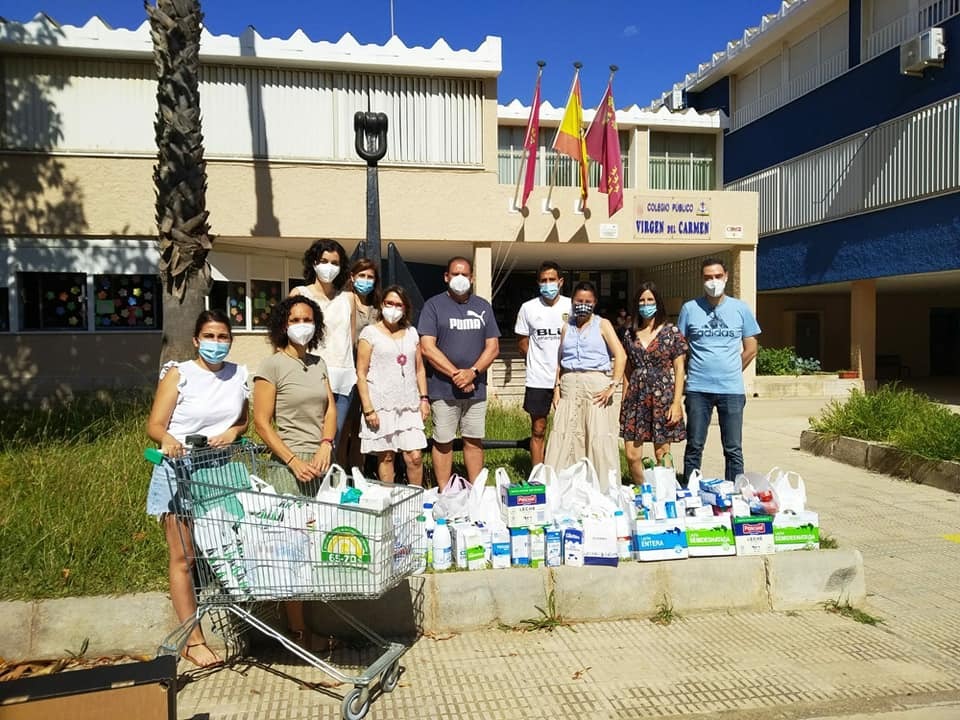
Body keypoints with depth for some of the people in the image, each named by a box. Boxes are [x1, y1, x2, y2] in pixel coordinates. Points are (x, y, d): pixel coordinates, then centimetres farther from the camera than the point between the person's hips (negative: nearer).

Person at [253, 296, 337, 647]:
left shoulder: (319, 363, 13)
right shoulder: (272, 365, -5)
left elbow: (330, 408, 11)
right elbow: (262, 422, -8)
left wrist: (325, 445, -6)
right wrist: (294, 460, -14)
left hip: (322, 460, 6)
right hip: (289, 465, -6)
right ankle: (298, 630, 7)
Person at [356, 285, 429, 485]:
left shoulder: (411, 333, 14)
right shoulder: (370, 332, 0)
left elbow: (419, 369, 18)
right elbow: (361, 373, -4)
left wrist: (424, 398, 8)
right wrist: (368, 408, -10)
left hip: (409, 405, 3)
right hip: (381, 405, -3)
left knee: (415, 456, -2)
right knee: (386, 457, 4)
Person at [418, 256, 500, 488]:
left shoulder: (483, 306, 11)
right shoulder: (434, 305, -1)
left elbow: (493, 347, 6)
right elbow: (427, 348, -9)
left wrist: (472, 372, -10)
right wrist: (456, 374, -13)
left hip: (476, 388, 3)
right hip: (443, 388, -3)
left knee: (474, 440, 9)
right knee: (443, 442, 3)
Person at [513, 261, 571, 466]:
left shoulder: (572, 306, 0)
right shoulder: (528, 308, 1)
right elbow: (522, 342, 10)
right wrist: (538, 361, 3)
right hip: (538, 379, 0)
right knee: (538, 430, 7)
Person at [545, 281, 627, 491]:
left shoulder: (602, 325, 4)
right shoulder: (567, 327, 16)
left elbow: (620, 355, -5)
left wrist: (613, 386, -14)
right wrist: (557, 387, 6)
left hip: (595, 385, -4)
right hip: (569, 386, 4)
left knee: (600, 440, -5)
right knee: (563, 439, 2)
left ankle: (605, 489, 3)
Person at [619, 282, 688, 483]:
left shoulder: (671, 332, 0)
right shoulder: (629, 334, 10)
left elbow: (679, 369, -2)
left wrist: (677, 402, -9)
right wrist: (624, 400, 9)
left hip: (662, 397, -3)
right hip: (636, 397, 3)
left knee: (662, 455, 1)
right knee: (632, 455, 1)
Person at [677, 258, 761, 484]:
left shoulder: (740, 308, 5)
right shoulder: (689, 308, 3)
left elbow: (750, 349, 11)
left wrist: (732, 372, 9)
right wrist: (693, 372, 7)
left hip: (732, 389, 0)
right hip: (698, 389, 0)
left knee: (733, 449, 5)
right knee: (694, 447, 7)